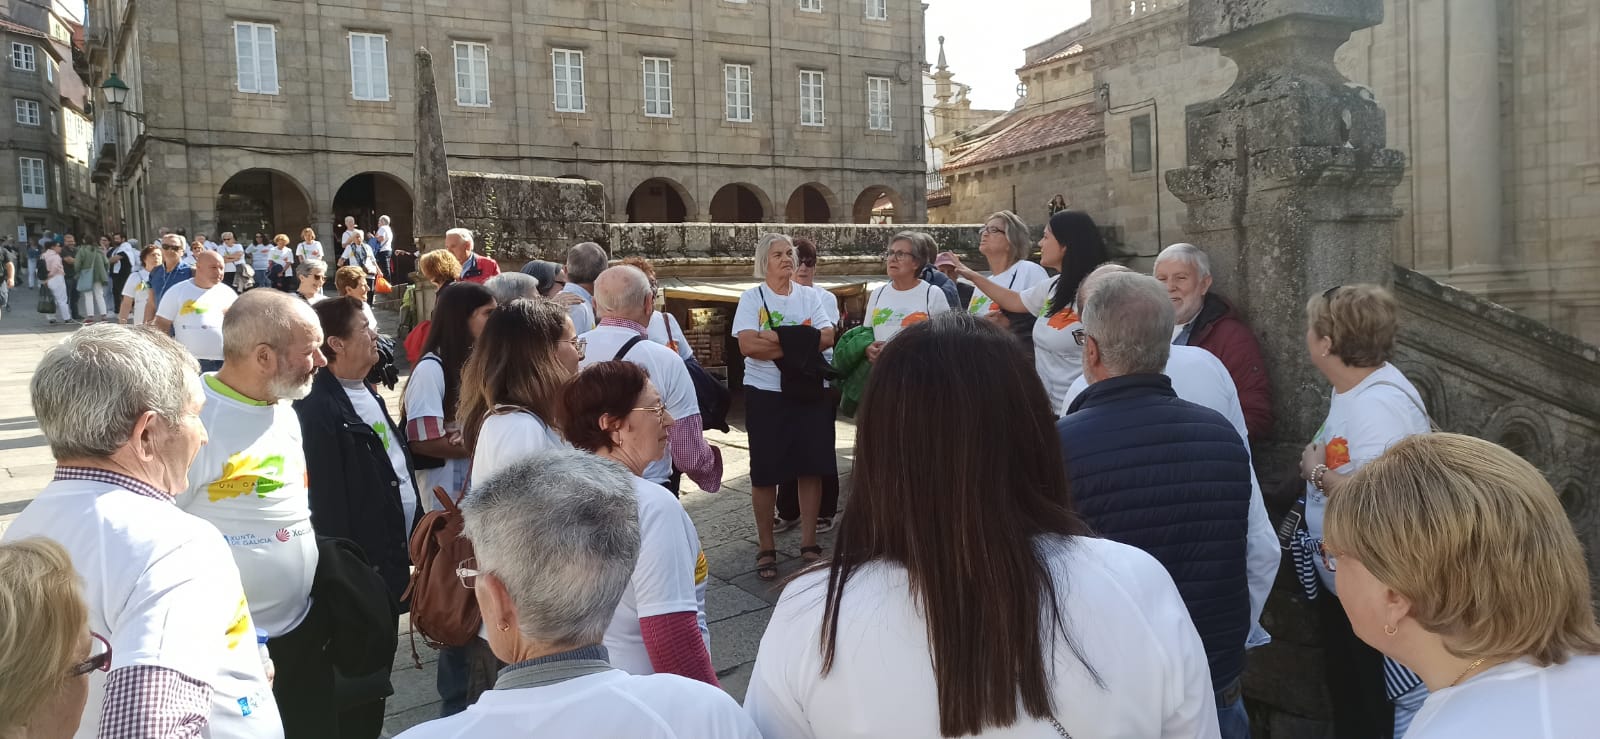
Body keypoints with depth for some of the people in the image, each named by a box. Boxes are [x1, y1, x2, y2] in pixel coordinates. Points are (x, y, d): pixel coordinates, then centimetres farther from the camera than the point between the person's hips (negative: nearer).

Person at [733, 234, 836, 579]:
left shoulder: (809, 295, 7)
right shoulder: (752, 297, -3)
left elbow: (827, 337, -7)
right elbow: (748, 345, -17)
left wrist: (778, 340, -17)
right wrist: (801, 343, -16)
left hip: (808, 391, 3)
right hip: (766, 394, -3)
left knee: (812, 467, 6)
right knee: (765, 472, 3)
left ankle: (809, 542, 20)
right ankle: (766, 548, 15)